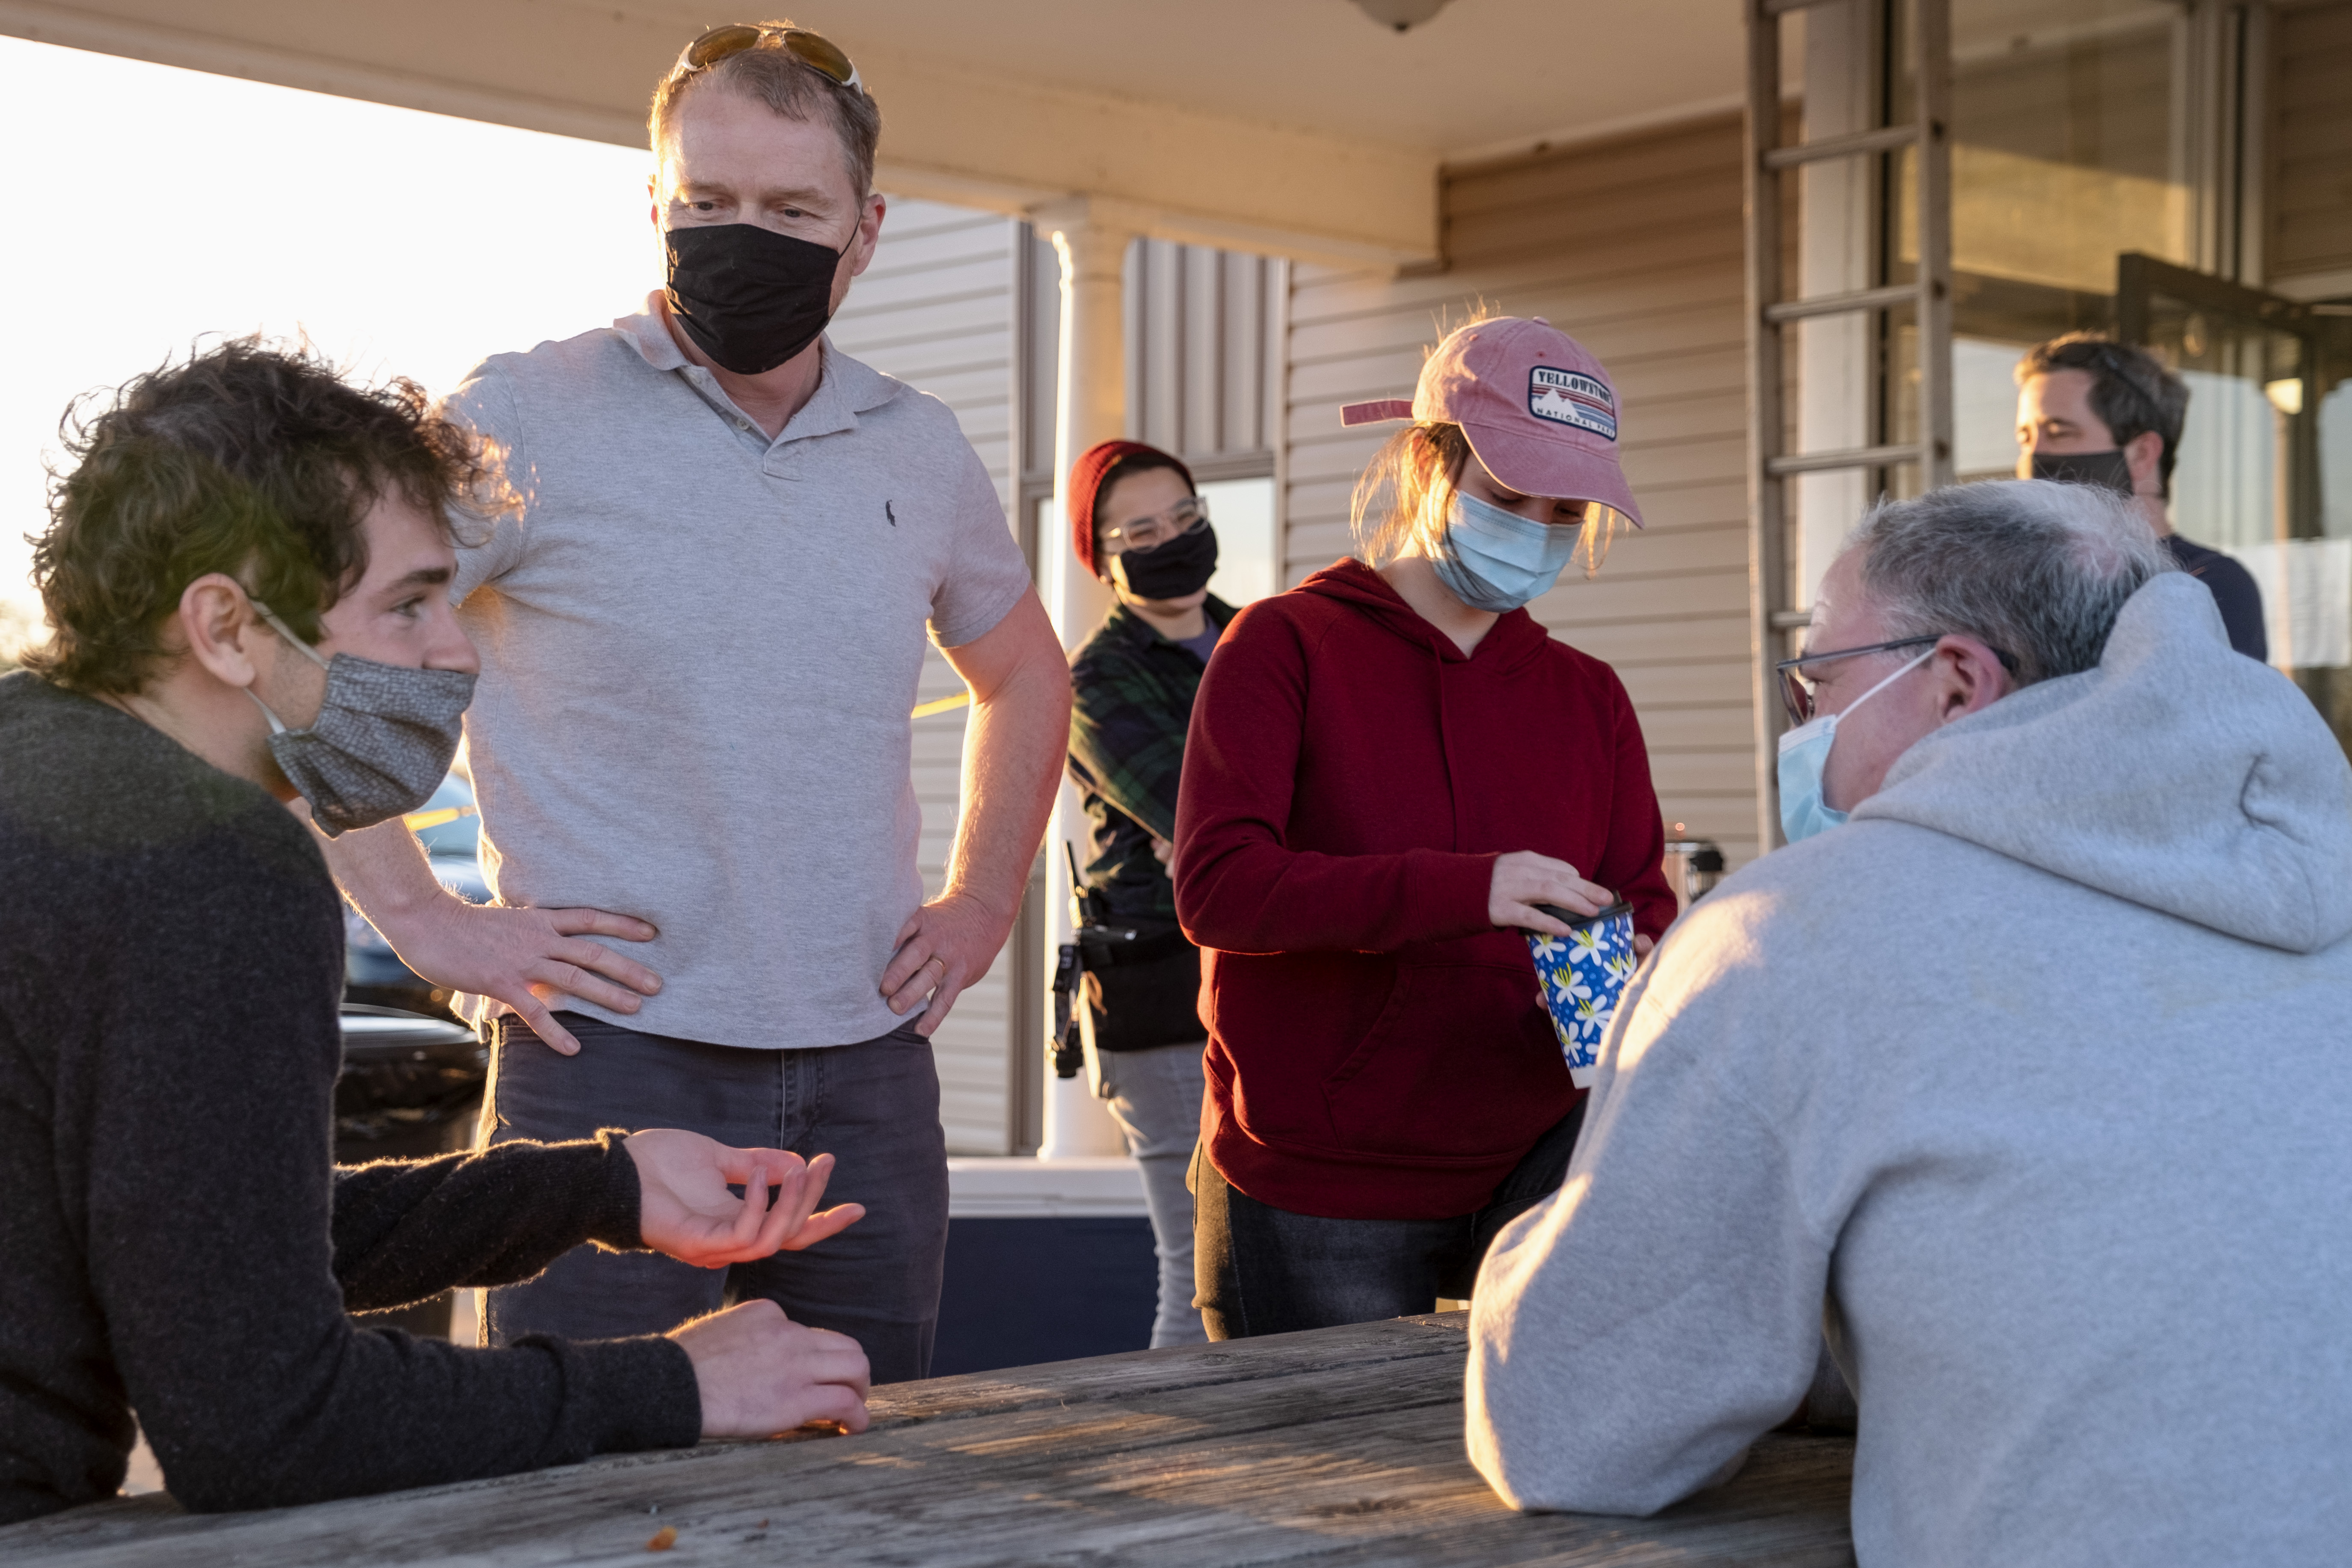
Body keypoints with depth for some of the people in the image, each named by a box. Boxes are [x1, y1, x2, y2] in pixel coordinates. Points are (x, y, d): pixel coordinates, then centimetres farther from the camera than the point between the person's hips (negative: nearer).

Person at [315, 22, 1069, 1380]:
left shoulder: (922, 450, 11)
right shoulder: (528, 423, -5)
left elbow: (1025, 669, 29)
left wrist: (985, 900, 16)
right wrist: (425, 921, -10)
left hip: (871, 1076, 5)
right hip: (615, 1060, -5)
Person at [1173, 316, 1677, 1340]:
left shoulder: (1587, 697, 14)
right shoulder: (1285, 646, -2)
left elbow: (1642, 905, 11)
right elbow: (1216, 887, -15)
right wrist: (1462, 889, -28)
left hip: (1529, 1161, 3)